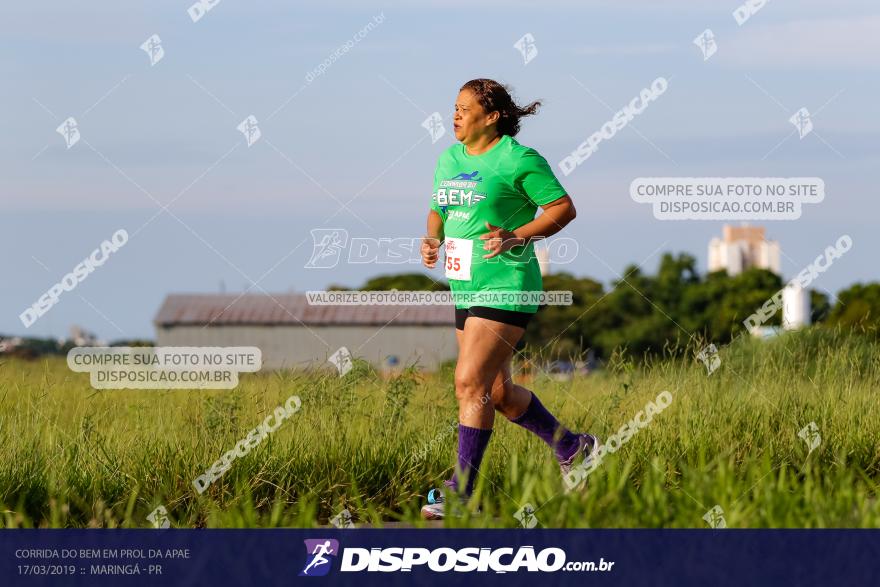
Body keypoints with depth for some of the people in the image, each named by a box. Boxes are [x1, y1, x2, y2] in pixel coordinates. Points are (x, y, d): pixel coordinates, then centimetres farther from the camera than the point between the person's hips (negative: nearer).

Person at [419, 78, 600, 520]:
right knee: (497, 391, 14)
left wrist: (517, 237, -20)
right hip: (466, 288, 9)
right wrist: (432, 239, 2)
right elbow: (438, 211, 24)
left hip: (506, 288, -9)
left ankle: (461, 491, -10)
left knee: (471, 383, -15)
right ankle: (573, 449, 33)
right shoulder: (449, 159, 13)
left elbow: (563, 208, -8)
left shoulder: (518, 159, -10)